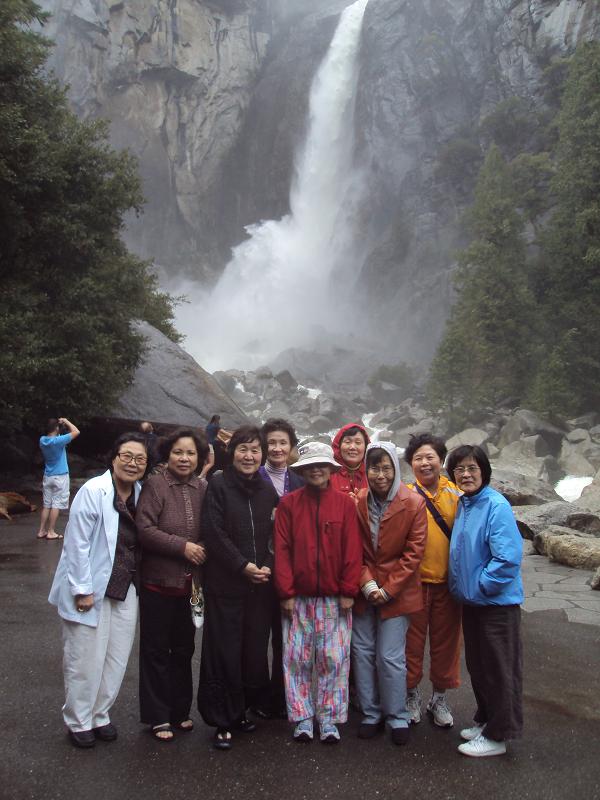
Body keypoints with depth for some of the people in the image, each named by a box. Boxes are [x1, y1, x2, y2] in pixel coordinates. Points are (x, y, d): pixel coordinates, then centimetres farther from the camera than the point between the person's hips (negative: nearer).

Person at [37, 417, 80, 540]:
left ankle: (42, 531, 14)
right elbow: (76, 432, -18)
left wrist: (60, 424, 10)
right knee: (56, 504, 0)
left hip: (47, 476, 7)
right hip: (60, 477, -6)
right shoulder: (57, 441, -20)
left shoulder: (43, 440, -1)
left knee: (46, 504, 12)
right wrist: (65, 421, -7)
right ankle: (51, 532, 2)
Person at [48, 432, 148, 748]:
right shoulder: (94, 491, -17)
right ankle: (78, 722, 26)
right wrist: (83, 590, -17)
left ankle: (99, 714, 31)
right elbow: (77, 544, -17)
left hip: (125, 589, 6)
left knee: (116, 659, 13)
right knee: (85, 660, 6)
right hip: (91, 589, -6)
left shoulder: (140, 492, 3)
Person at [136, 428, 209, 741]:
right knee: (156, 651, 8)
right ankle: (158, 716, 23)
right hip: (158, 582, -4)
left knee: (184, 649, 17)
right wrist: (183, 546, -18)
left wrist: (204, 552, -4)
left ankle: (180, 711, 33)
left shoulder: (203, 488, 3)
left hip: (190, 583, 4)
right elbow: (144, 529, -18)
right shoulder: (154, 485, -10)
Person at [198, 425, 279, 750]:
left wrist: (267, 566, -6)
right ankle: (223, 721, 13)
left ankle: (242, 710, 27)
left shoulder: (267, 490, 9)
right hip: (225, 584, -4)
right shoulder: (218, 485, -5)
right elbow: (214, 533, -11)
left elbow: (276, 535, 10)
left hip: (260, 585, 4)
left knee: (255, 649, 8)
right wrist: (243, 566, -14)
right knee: (224, 652, 0)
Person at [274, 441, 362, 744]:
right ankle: (302, 718, 19)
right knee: (297, 658, 6)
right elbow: (282, 550, -1)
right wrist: (286, 592, -5)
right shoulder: (288, 503, 1)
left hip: (334, 597, 0)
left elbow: (352, 549, -1)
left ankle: (329, 719, 17)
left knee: (334, 658, 4)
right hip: (298, 597, 1)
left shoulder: (345, 503, 1)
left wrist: (348, 591, -5)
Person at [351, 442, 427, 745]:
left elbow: (413, 552, -9)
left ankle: (397, 718, 18)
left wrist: (388, 589, -11)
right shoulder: (357, 502, -2)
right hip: (364, 591, 3)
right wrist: (367, 584, -9)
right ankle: (371, 714, 26)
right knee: (363, 651, 9)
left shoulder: (413, 504, -9)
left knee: (390, 656, -2)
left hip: (396, 593, -3)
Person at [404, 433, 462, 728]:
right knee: (412, 640, 9)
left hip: (448, 581, 2)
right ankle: (412, 695, 29)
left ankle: (439, 698, 31)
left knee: (446, 640, 13)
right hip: (414, 580, -2)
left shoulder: (456, 494, 0)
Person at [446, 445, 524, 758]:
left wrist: (480, 587, -18)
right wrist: (460, 586, 10)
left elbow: (508, 558, -24)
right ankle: (485, 721, 37)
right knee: (477, 667, 20)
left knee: (500, 670, 6)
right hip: (471, 601, 8)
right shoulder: (462, 505, 6)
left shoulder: (496, 506, -19)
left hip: (497, 602, -8)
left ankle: (497, 735, 20)